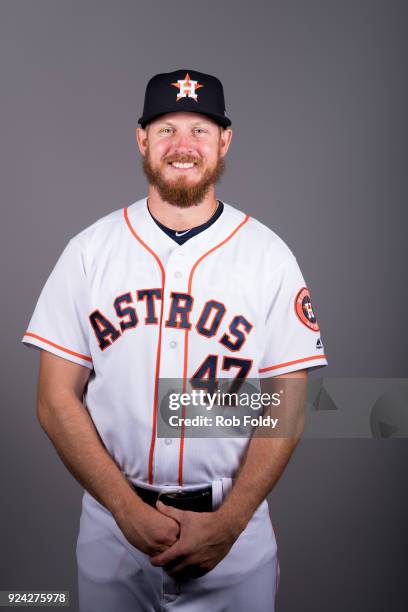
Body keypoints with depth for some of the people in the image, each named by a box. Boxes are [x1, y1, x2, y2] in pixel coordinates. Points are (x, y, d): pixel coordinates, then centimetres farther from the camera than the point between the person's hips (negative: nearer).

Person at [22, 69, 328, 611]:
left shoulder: (269, 255, -4)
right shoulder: (89, 250, -2)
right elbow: (56, 400, -4)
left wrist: (228, 522, -12)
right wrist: (128, 509, -12)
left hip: (235, 525, 0)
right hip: (112, 522, 1)